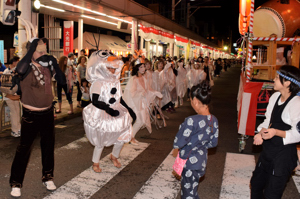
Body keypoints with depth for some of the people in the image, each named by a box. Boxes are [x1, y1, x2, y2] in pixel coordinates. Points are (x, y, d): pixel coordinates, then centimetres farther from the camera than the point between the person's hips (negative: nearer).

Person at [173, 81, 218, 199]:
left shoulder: (191, 121, -29)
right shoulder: (214, 120, -6)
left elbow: (178, 144, -23)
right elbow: (213, 143, 6)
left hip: (190, 163, -7)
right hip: (202, 161, 7)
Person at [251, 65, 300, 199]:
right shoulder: (275, 96, 1)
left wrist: (276, 132, -31)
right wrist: (261, 133, -6)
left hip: (284, 154, -7)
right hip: (268, 149, 7)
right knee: (256, 183, 21)